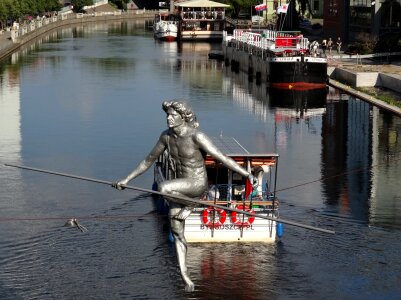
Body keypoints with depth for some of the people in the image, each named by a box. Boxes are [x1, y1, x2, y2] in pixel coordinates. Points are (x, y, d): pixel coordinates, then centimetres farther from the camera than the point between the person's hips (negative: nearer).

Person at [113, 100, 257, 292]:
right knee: (176, 233, 4)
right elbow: (149, 160, 12)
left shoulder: (196, 136, -19)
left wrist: (247, 174, -28)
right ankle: (184, 275, 15)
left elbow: (221, 157, -21)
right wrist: (127, 179, 14)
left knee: (163, 188, -33)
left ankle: (188, 205, -3)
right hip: (179, 187, 7)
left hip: (197, 184, -7)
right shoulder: (166, 136, 1)